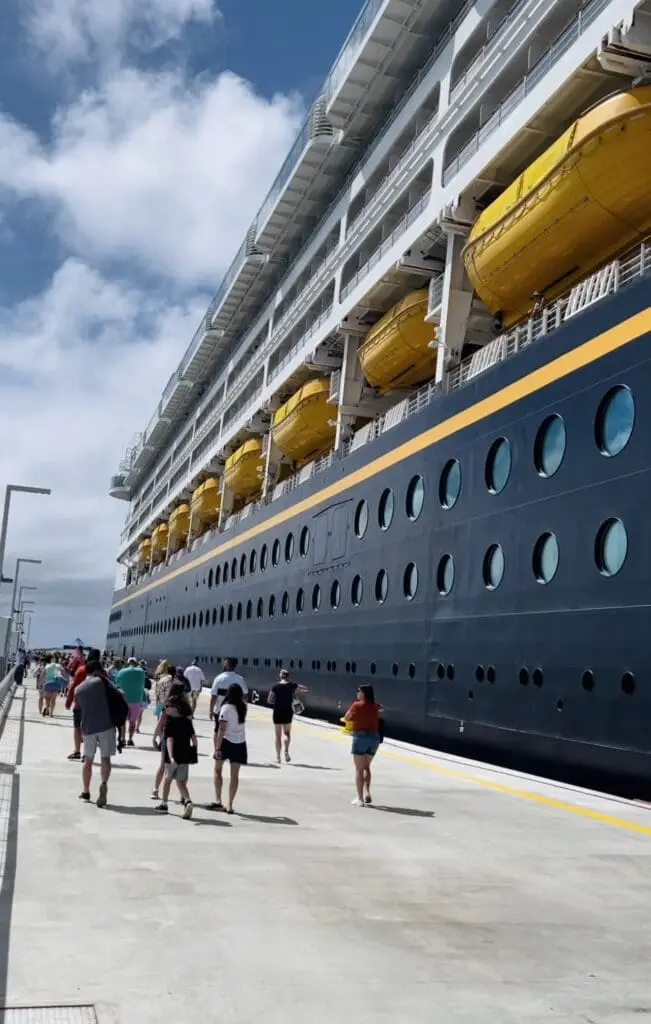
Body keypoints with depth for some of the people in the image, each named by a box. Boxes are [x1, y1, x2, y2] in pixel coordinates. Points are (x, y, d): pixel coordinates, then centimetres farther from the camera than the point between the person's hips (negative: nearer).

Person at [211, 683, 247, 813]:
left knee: (218, 770, 15)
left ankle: (218, 800, 6)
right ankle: (230, 805, 7)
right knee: (234, 775, 7)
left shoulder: (226, 708, -15)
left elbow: (221, 730, -18)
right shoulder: (243, 707, -1)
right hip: (240, 744, 4)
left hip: (226, 742, -4)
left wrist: (217, 748, -18)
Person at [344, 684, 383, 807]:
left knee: (359, 769, 2)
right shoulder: (375, 706, 4)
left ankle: (360, 799, -1)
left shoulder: (357, 705, -8)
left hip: (361, 736, -5)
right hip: (374, 737, 5)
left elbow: (347, 718, 2)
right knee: (366, 766, 21)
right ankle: (367, 792, 7)